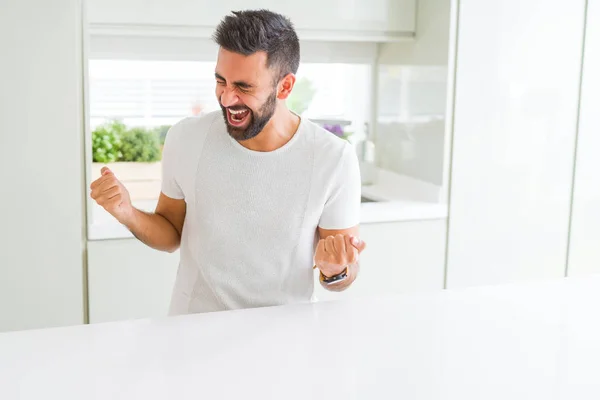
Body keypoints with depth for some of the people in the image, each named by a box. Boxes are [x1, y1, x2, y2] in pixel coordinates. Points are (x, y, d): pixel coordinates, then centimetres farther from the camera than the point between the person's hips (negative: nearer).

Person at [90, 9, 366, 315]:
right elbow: (172, 235, 7)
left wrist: (335, 270, -23)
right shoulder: (185, 139, -8)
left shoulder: (335, 160, -14)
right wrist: (128, 215, -10)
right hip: (193, 328, 1)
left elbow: (342, 277, -3)